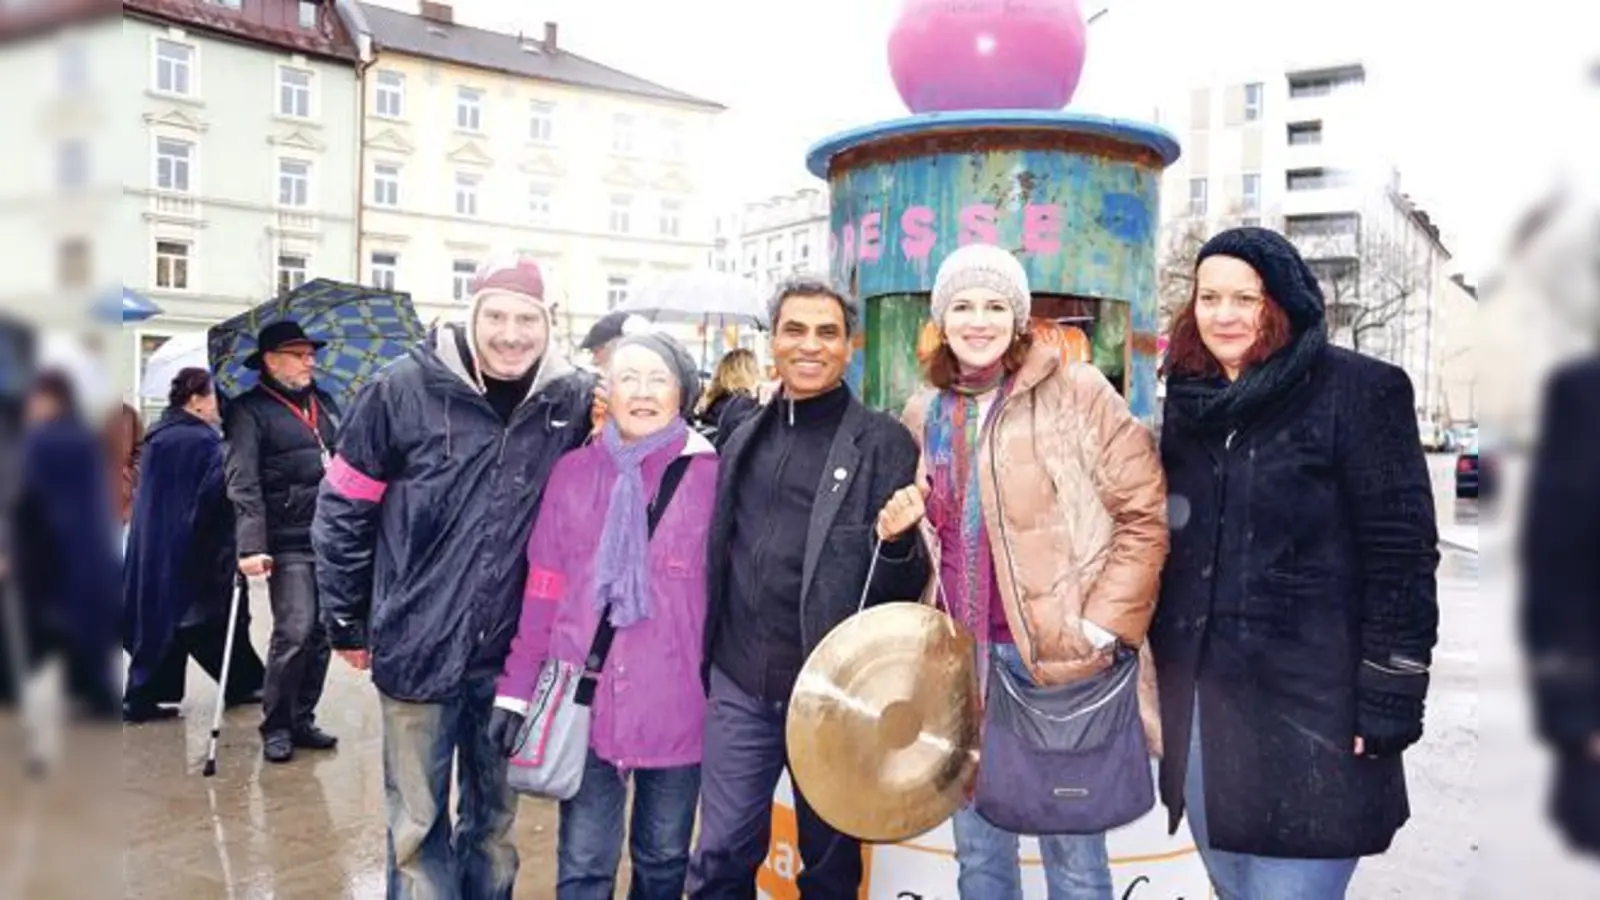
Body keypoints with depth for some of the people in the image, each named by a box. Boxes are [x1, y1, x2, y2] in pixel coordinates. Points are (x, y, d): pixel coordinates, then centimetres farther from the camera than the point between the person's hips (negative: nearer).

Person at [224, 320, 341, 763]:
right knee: (294, 632, -9)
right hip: (289, 544, -6)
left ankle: (302, 720, 22)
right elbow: (243, 483, -13)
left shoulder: (324, 402, 15)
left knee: (321, 635, 9)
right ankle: (275, 727, 8)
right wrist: (251, 546, -22)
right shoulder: (250, 410, -4)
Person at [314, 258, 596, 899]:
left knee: (496, 816, 19)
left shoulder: (576, 400, -6)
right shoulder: (405, 389, -11)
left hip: (512, 653, 2)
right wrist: (347, 623, 2)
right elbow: (342, 510, -3)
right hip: (419, 647, -2)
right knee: (417, 823, 11)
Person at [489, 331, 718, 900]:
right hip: (586, 698, 1)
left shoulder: (709, 475, -4)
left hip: (675, 703, -1)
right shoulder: (573, 472, 2)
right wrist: (517, 687, 3)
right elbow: (543, 589, 4)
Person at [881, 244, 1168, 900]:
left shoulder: (1076, 392, -7)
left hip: (1060, 655, -4)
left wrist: (1102, 625, -12)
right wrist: (898, 530, -1)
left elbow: (1147, 513, -8)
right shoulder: (926, 414, 9)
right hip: (962, 658, 5)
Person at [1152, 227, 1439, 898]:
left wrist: (1391, 692, -13)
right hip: (1199, 699, 6)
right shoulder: (1190, 398, 10)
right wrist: (1163, 669, 17)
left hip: (1311, 705, -6)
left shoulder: (1360, 391, -7)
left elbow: (1401, 551, -10)